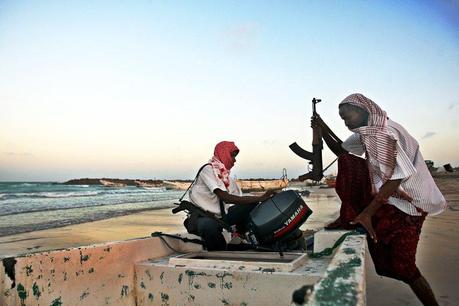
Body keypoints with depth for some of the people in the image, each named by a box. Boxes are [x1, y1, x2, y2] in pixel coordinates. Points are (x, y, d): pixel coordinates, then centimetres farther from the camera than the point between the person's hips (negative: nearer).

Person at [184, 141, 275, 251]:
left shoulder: (226, 176, 13)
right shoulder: (208, 170, -14)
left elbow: (239, 198, 4)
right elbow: (225, 198, -26)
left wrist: (262, 198, -11)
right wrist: (260, 198, -29)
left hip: (221, 215, 8)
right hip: (202, 216, -7)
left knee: (252, 204, -2)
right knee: (210, 226, -42)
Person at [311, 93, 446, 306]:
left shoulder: (383, 132, -21)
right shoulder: (368, 132, 9)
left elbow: (396, 176, -27)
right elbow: (340, 149, 20)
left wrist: (368, 212, -30)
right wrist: (323, 129, 5)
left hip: (405, 205, -9)